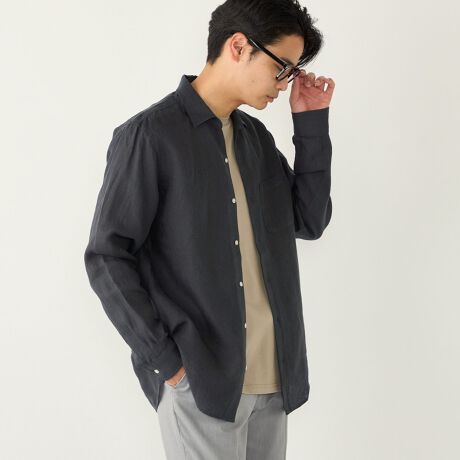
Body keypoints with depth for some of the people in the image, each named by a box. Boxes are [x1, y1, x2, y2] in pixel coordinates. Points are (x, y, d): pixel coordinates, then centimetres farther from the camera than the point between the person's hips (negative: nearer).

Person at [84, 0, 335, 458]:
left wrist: (311, 122, 4)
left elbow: (310, 221, 11)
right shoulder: (149, 135, -10)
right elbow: (107, 258, -11)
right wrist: (163, 360, -14)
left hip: (273, 376, 7)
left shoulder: (256, 136, 12)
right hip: (198, 379, -6)